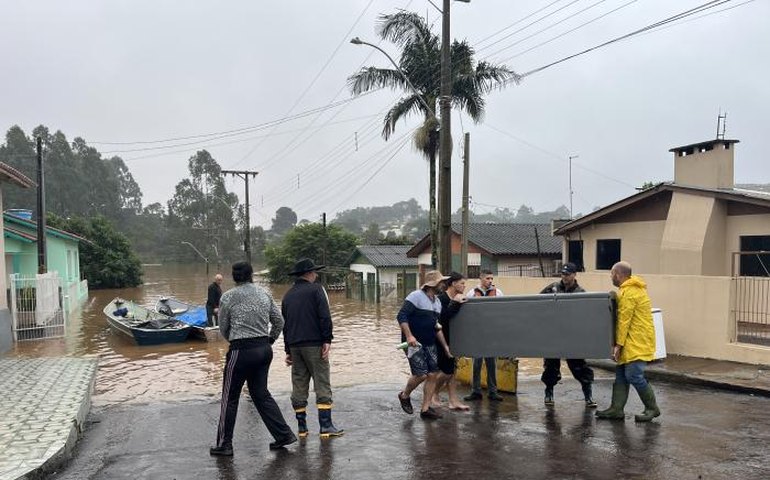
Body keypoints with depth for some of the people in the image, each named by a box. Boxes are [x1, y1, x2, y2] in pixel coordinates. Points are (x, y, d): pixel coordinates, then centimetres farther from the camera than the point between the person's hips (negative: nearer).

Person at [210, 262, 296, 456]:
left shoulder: (228, 297, -6)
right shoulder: (265, 293, 6)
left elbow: (223, 328, 3)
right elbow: (279, 321, 8)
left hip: (241, 351, -5)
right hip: (264, 349, 5)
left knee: (230, 397, 8)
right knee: (261, 393, 16)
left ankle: (224, 445, 16)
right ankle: (284, 434, 16)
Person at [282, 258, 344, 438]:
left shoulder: (288, 295, 17)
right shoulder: (316, 289, -3)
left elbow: (284, 323, 19)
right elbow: (325, 316, -15)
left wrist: (288, 350, 23)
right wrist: (327, 340, -13)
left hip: (295, 346, 6)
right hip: (314, 344, -6)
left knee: (299, 386, 10)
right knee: (322, 385, -2)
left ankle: (302, 427, 14)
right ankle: (326, 426, -3)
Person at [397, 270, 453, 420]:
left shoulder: (437, 302, 13)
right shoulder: (416, 296, -12)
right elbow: (401, 316, -19)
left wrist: (445, 346, 16)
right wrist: (409, 336, -28)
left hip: (429, 343, 8)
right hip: (414, 342, -8)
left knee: (433, 374, 1)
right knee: (421, 374, -13)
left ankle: (425, 409, 11)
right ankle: (404, 396, 16)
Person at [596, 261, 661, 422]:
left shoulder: (628, 292, -16)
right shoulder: (632, 288, 17)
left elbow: (623, 320, -18)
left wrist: (618, 344, -17)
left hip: (637, 342, -10)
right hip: (631, 342, 10)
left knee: (634, 375, -9)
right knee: (621, 375, 8)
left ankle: (652, 408, 5)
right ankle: (616, 409, 10)